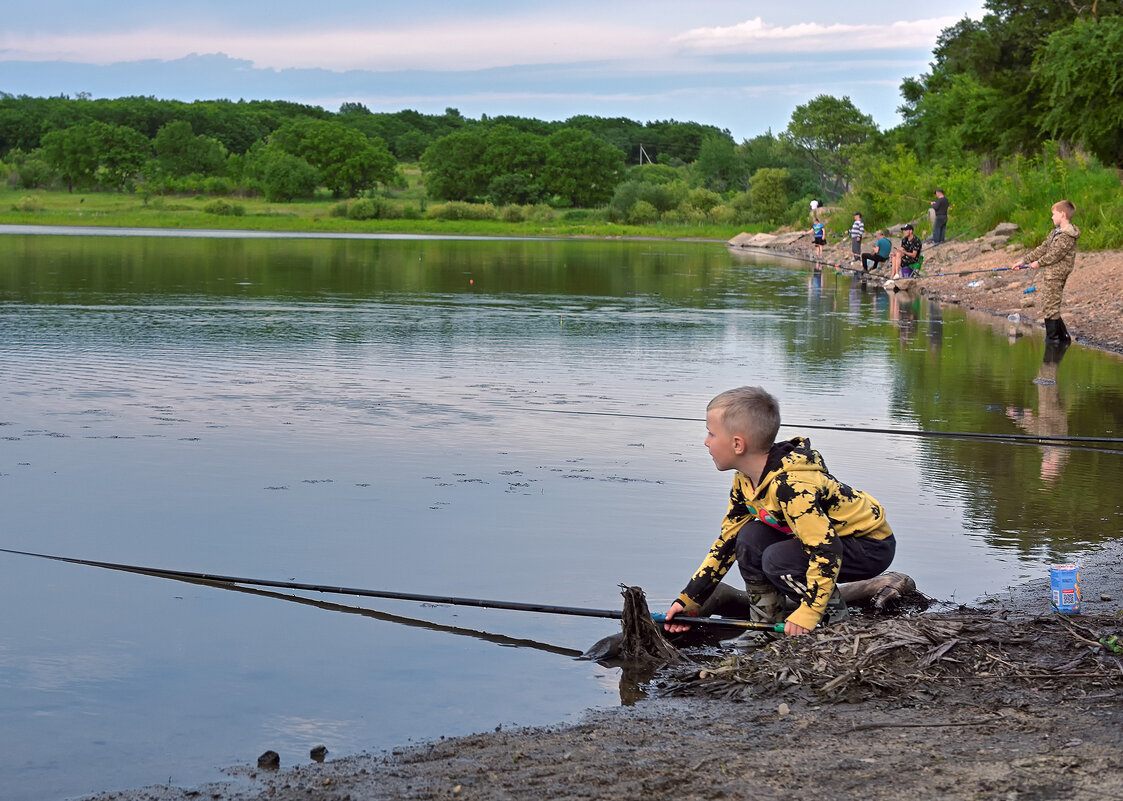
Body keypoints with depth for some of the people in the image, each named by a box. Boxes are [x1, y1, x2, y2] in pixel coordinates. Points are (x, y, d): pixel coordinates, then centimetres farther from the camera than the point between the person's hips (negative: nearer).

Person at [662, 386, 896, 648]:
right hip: (828, 533, 9)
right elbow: (727, 542, 7)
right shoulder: (745, 482, -2)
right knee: (750, 538, -7)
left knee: (778, 559, -27)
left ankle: (834, 614, -6)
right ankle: (765, 626, 0)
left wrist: (808, 613, -32)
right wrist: (689, 601, 6)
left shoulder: (790, 486, -32)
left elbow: (826, 550, -34)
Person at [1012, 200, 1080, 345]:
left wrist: (1038, 263, -3)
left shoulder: (1067, 236, -16)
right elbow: (1043, 249, 17)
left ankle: (1052, 338, -1)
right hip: (1050, 274, 10)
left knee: (1050, 308, -7)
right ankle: (1063, 337, 20)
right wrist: (1024, 260, 11)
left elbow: (1055, 254, -18)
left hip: (1056, 275, -10)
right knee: (1046, 306, 14)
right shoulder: (1056, 232, 16)